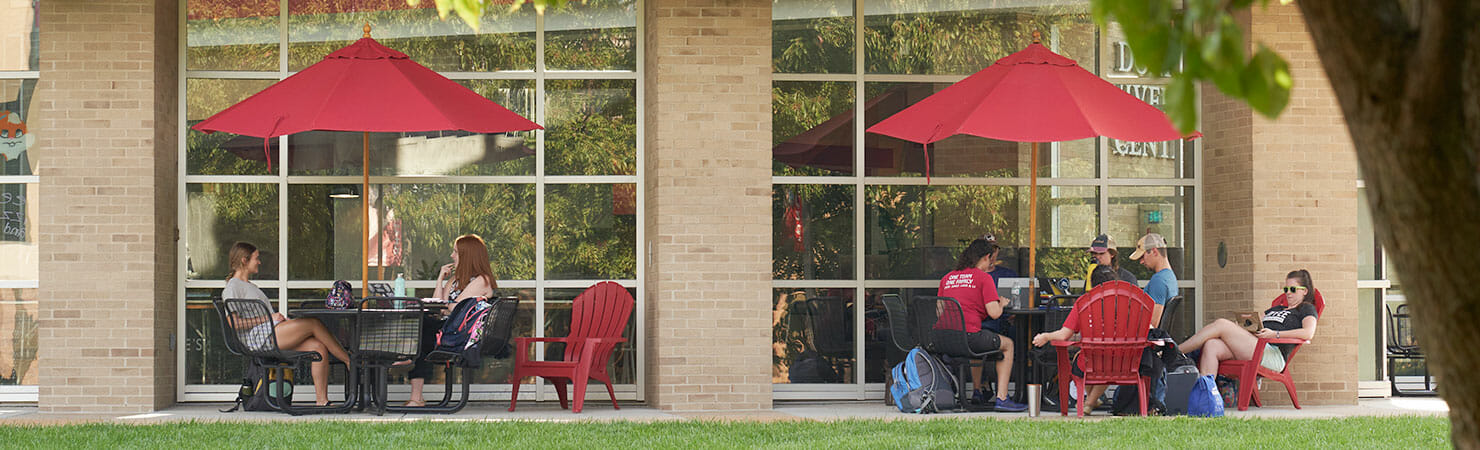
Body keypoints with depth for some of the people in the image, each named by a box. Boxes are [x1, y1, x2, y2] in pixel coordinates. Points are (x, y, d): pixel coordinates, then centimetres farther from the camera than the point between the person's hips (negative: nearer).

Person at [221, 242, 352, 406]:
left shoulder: (250, 286, 30)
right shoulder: (233, 287, -1)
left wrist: (279, 316, 5)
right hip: (259, 338, -10)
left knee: (318, 347, -12)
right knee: (314, 324, -16)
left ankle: (321, 400, -16)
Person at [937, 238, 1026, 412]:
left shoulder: (947, 278, 15)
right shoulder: (984, 278, -2)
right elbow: (994, 313, -9)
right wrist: (1001, 303, 14)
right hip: (969, 336, -7)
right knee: (1008, 344, 20)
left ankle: (978, 392, 41)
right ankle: (1001, 398, 11)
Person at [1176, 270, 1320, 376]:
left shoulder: (1307, 309, 14)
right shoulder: (1276, 309, 38)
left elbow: (1308, 333, -6)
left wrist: (1275, 334, -15)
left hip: (1273, 353, -7)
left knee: (1221, 324, -19)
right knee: (1211, 345, -21)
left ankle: (1177, 351, -17)